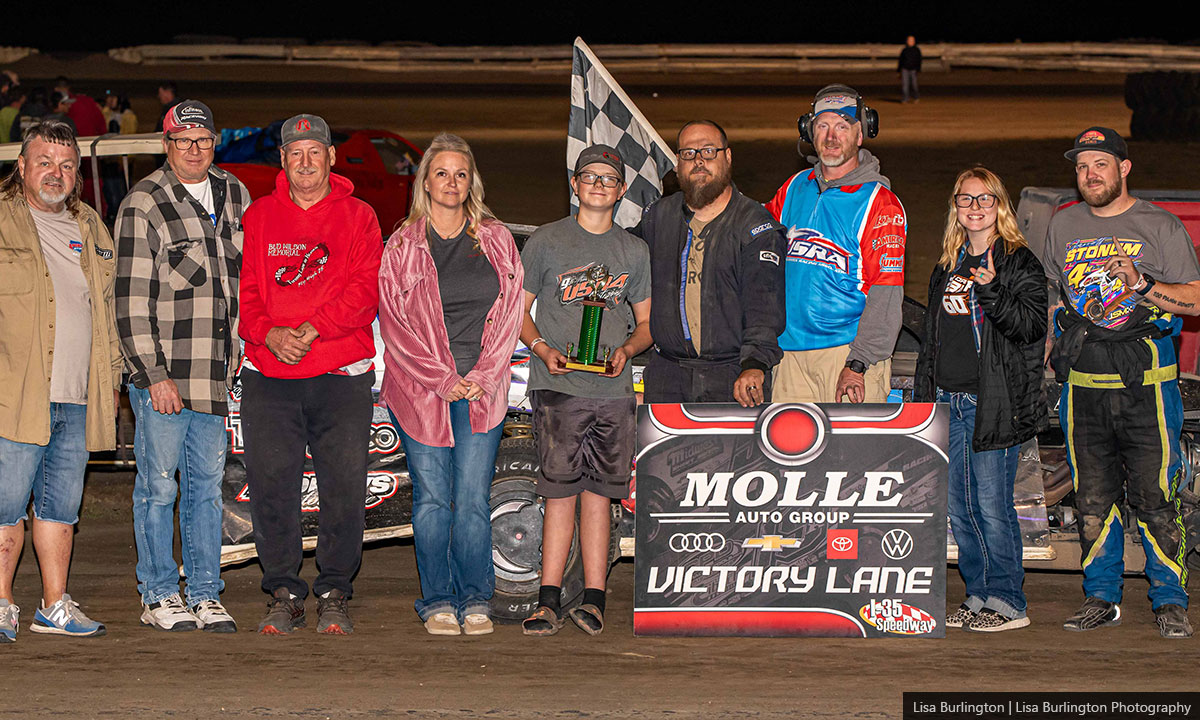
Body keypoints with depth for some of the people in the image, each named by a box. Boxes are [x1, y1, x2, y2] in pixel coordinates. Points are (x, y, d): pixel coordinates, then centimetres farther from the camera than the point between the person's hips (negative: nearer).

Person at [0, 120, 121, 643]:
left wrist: (112, 378, 19)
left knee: (62, 506, 10)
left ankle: (56, 606, 16)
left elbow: (106, 311, 24)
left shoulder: (89, 228, 18)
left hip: (77, 399, 5)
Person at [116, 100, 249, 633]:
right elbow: (131, 299, -10)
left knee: (207, 484, 8)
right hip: (161, 373, -5)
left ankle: (205, 595, 14)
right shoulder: (143, 204, -7)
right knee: (158, 485, 1)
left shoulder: (234, 196, 11)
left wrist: (238, 358, 14)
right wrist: (154, 373, -14)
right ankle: (159, 597, 9)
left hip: (215, 371, 5)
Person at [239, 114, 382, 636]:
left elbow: (365, 290, -3)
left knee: (343, 489, -3)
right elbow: (246, 289, 7)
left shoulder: (358, 217, 7)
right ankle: (284, 595, 9)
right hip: (269, 377, 1)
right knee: (271, 486, -1)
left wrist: (312, 329, -15)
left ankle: (334, 595, 8)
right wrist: (270, 334, -12)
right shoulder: (258, 216, 13)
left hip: (342, 376, -1)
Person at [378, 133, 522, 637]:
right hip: (419, 387, -1)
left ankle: (475, 601, 7)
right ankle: (438, 601, 7)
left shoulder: (497, 241, 9)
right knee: (433, 498, -1)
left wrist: (482, 376, -4)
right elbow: (395, 322, -1)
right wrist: (442, 380, -8)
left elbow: (509, 312, 6)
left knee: (473, 499, -2)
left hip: (481, 389, 1)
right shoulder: (402, 246, 3)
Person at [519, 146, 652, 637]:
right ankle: (549, 601, -6)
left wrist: (626, 350, -3)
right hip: (558, 389, -2)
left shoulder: (634, 251, 15)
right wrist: (542, 348, -9)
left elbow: (646, 322, 19)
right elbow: (518, 310, 9)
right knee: (560, 493, -8)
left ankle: (593, 600, 3)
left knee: (599, 494, 1)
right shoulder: (546, 242, 7)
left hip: (613, 390, 2)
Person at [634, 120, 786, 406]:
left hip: (734, 375, -4)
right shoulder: (658, 216, 12)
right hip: (667, 374, 4)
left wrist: (754, 365, -28)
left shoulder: (756, 226, -2)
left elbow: (765, 307, -12)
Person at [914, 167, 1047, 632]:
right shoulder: (947, 267, 18)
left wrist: (991, 291, -25)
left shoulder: (1019, 263, -2)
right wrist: (922, 396, 18)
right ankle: (979, 596, 17)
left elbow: (1032, 326, -13)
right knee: (958, 506, 8)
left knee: (991, 504, -8)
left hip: (994, 402, -7)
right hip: (948, 401, 7)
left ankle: (1007, 602, 0)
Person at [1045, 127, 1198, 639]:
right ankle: (1101, 596, 15)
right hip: (1084, 381, 4)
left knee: (1154, 497, -7)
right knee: (1092, 498, 5)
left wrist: (1142, 284, -18)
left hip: (1145, 383, -4)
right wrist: (1054, 345, 12)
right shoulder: (1064, 226, 14)